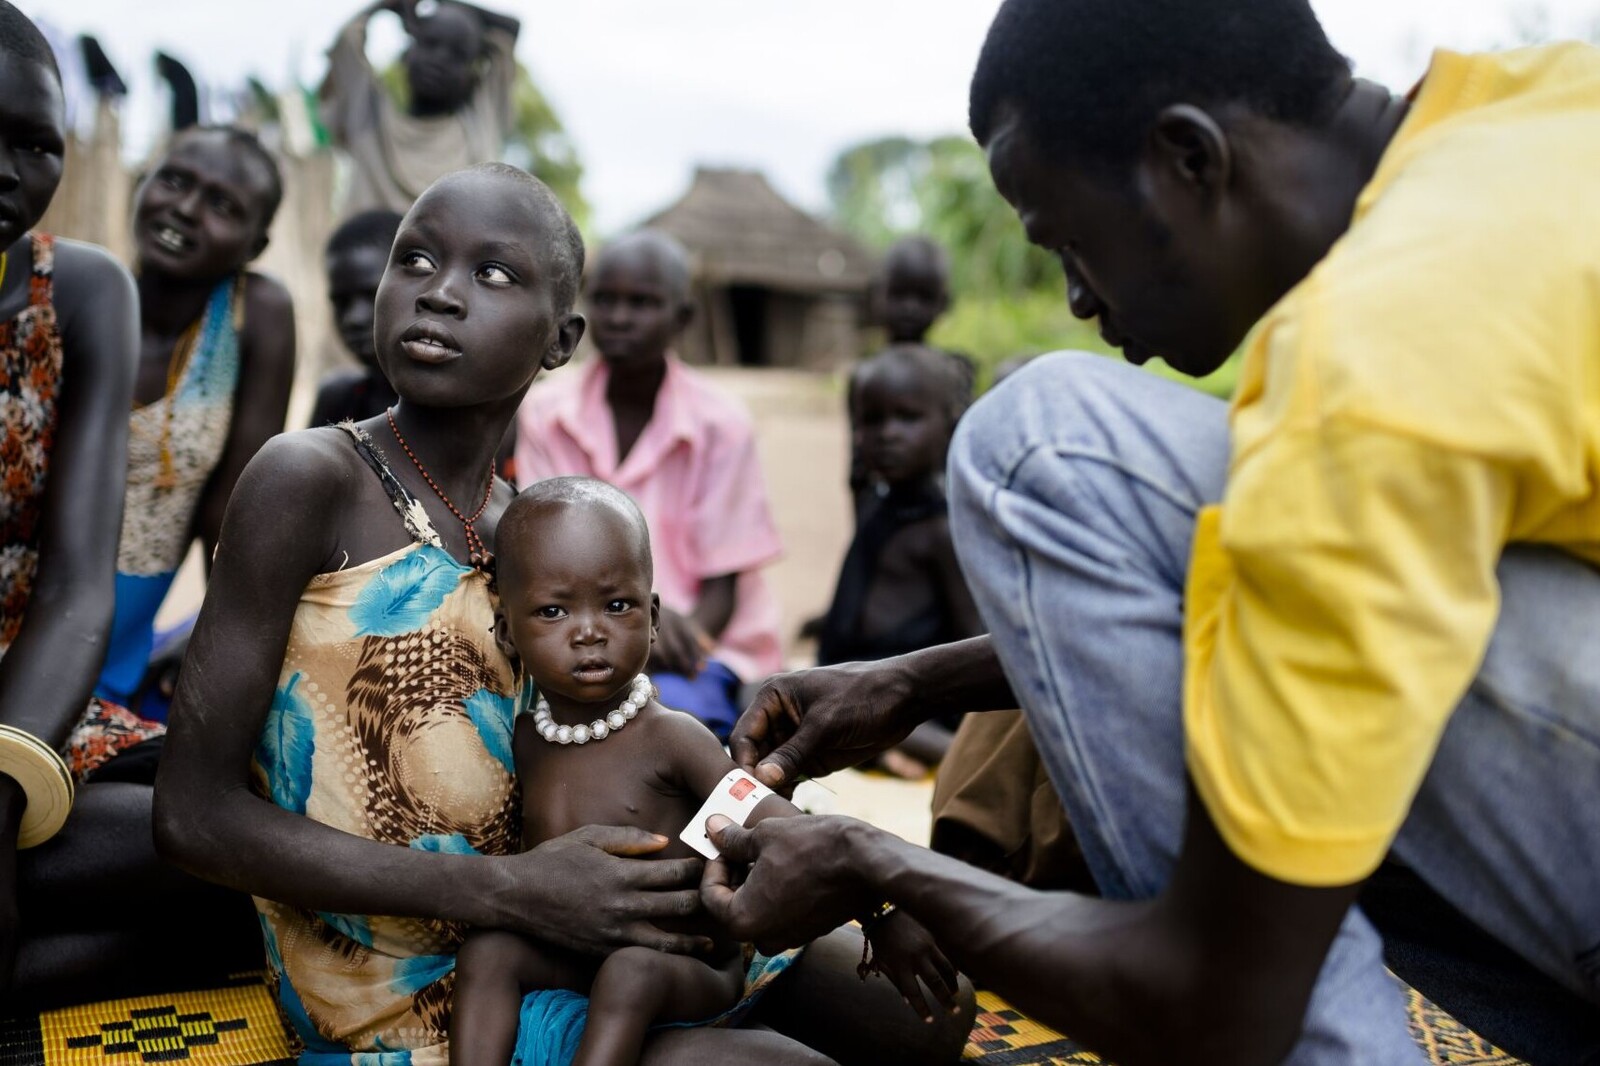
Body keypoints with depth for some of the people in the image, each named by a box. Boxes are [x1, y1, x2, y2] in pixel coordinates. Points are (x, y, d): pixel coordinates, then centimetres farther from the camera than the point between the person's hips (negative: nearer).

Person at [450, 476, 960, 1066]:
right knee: (487, 950, -16)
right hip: (573, 965, 5)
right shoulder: (524, 739, 0)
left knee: (630, 970, -34)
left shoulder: (669, 737, -17)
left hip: (693, 971, -5)